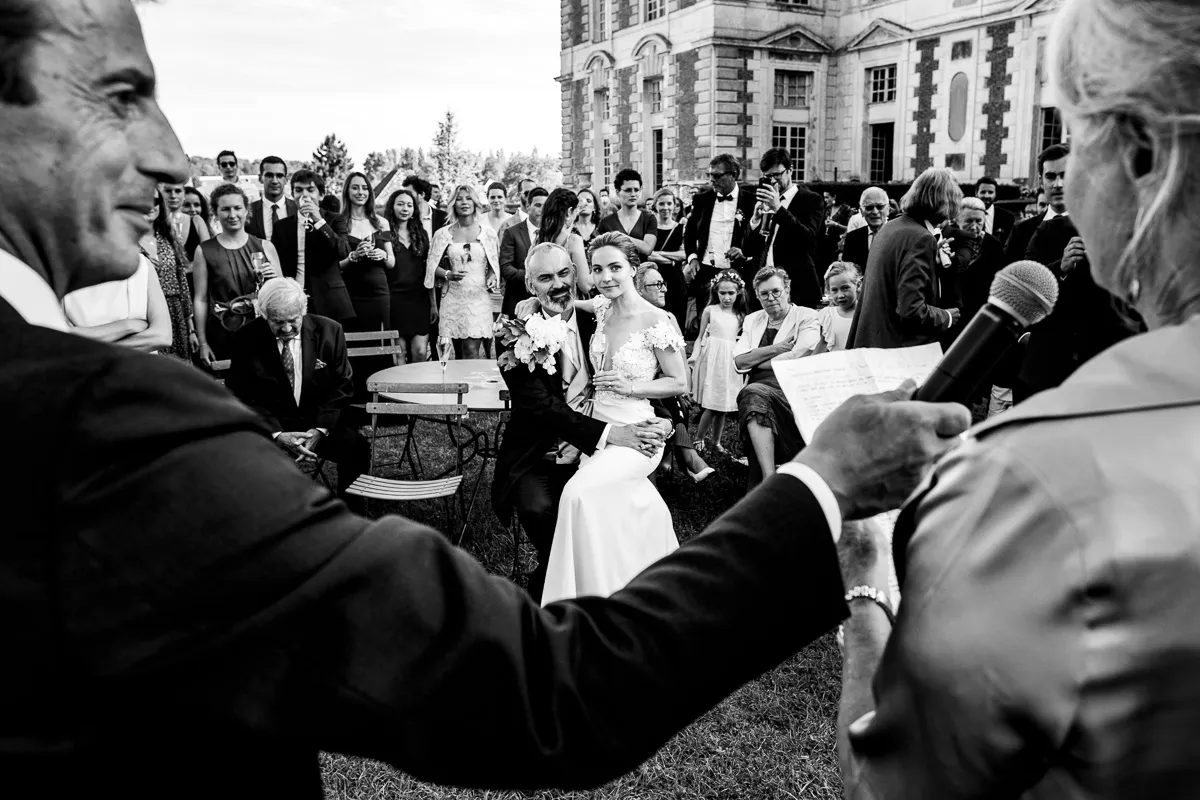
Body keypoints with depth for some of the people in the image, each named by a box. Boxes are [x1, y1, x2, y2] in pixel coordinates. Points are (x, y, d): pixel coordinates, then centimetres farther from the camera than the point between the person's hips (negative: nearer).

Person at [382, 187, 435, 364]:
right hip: (395, 299, -2)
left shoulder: (421, 234, 11)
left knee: (421, 353, -4)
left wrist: (433, 303, 10)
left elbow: (428, 271, 13)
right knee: (399, 353, 0)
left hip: (419, 300, 3)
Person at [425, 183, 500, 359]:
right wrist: (448, 274, -11)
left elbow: (494, 264, 14)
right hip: (453, 297, 0)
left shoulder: (487, 233, 6)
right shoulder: (443, 234, 5)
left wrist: (492, 276, -6)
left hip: (479, 297, 0)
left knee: (472, 350, -7)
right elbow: (432, 266, 7)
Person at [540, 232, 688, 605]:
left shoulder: (657, 321, -14)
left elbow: (679, 383, -6)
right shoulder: (601, 310, 4)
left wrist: (631, 387, -18)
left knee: (580, 490, -23)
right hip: (596, 427, 6)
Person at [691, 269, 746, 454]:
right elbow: (700, 336, 3)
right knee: (712, 405, -9)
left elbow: (742, 340, 15)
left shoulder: (740, 316, 9)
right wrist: (695, 354, -11)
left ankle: (716, 442, 18)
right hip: (712, 358, -4)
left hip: (730, 360, 4)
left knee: (724, 405, 7)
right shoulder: (710, 310, 1)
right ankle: (699, 439, 6)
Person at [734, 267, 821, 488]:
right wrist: (776, 348, -3)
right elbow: (739, 362, 7)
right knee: (752, 394, -33)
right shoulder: (752, 320, 22)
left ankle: (768, 480, -34)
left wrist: (755, 363, 0)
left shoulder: (808, 317, 9)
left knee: (754, 394, -33)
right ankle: (769, 479, -38)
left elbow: (797, 359, -8)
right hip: (758, 389, 3)